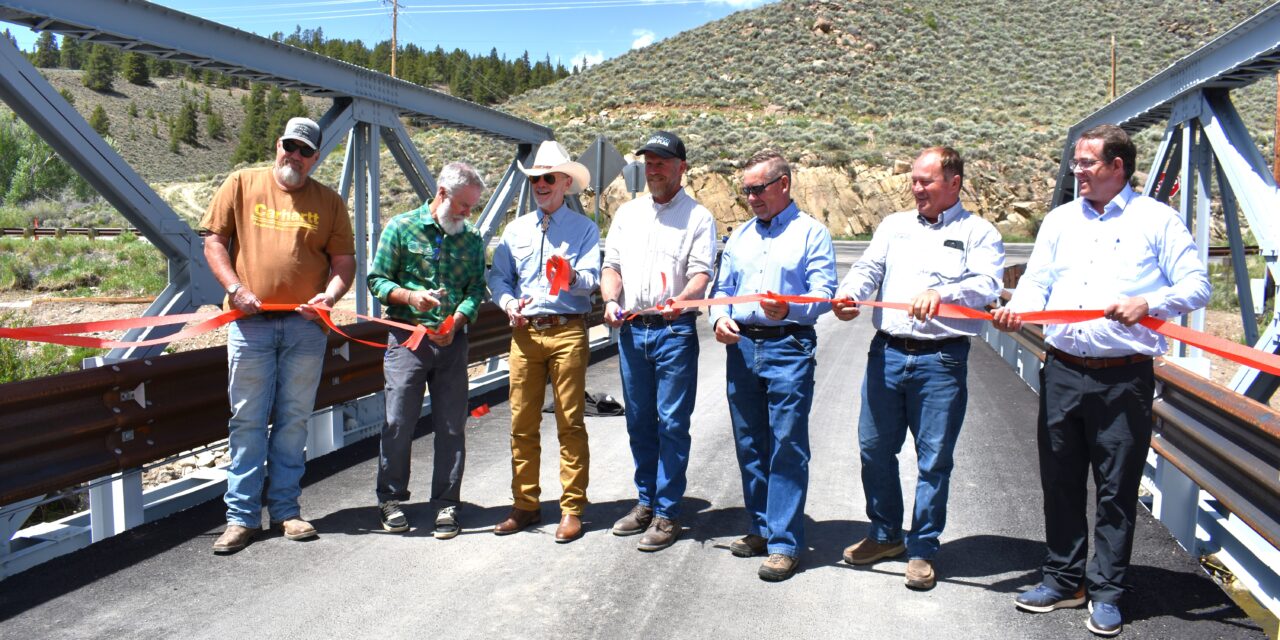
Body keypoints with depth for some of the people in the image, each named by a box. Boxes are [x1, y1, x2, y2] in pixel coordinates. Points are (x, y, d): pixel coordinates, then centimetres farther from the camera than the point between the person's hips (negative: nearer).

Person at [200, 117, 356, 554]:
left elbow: (344, 262, 8)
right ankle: (242, 516, 9)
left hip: (305, 325, 1)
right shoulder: (242, 184, 7)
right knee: (248, 419, 2)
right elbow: (213, 239, 5)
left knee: (293, 420, 7)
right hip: (250, 322, -1)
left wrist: (330, 294, -12)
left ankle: (285, 509, 18)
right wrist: (236, 288, -9)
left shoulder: (329, 202, 9)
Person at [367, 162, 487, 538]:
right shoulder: (401, 228, 3)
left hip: (453, 341, 2)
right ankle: (390, 499, 17)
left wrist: (455, 322, -13)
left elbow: (476, 290, 5)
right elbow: (377, 280, 2)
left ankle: (446, 504, 14)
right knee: (398, 423, 1)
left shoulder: (472, 240, 10)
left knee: (452, 426, 4)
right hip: (407, 337, -2)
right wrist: (409, 296, -16)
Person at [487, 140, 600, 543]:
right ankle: (525, 506, 17)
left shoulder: (584, 229, 5)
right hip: (524, 332, 4)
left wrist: (571, 276, -30)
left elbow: (591, 279, -7)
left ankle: (572, 509, 6)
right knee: (522, 424, 6)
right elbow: (498, 276, 15)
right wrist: (508, 302, -5)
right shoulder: (516, 229, 18)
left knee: (570, 423, -2)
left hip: (568, 332, -4)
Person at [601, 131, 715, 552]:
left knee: (672, 423, -2)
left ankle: (667, 513, 6)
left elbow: (701, 272, -9)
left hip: (674, 330, -5)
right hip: (630, 328, 5)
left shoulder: (698, 217, 2)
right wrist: (611, 300, -6)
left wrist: (680, 301, -29)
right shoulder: (627, 213, 16)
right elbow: (612, 265, 14)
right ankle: (646, 503, 24)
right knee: (639, 421, 12)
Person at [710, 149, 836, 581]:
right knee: (749, 444, 11)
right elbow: (722, 288, 19)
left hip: (788, 347, -6)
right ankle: (761, 528, 24)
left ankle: (784, 544, 0)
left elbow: (823, 293, -9)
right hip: (741, 346, 6)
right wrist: (720, 317, -2)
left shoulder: (811, 233, 0)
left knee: (787, 447, -5)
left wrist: (790, 309, -28)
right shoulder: (740, 237, 18)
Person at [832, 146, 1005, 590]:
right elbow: (869, 269, 4)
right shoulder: (894, 226, 16)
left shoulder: (978, 233, 3)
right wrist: (848, 295, -18)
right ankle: (885, 534, 30)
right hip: (887, 353, 4)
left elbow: (987, 284, -13)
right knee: (874, 447, 11)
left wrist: (942, 294, -33)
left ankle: (922, 549, 18)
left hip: (942, 359, -4)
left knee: (934, 459, 3)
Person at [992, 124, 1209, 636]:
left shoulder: (1157, 220, 1)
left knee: (1117, 489, 4)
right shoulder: (1060, 220, 13)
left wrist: (1148, 303, -22)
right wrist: (1018, 309, -13)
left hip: (1123, 378, -4)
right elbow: (1037, 282, 8)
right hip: (1062, 372, 4)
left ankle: (1106, 593, 17)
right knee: (1060, 480, 11)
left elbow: (1196, 285, -4)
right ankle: (1063, 579, 26)